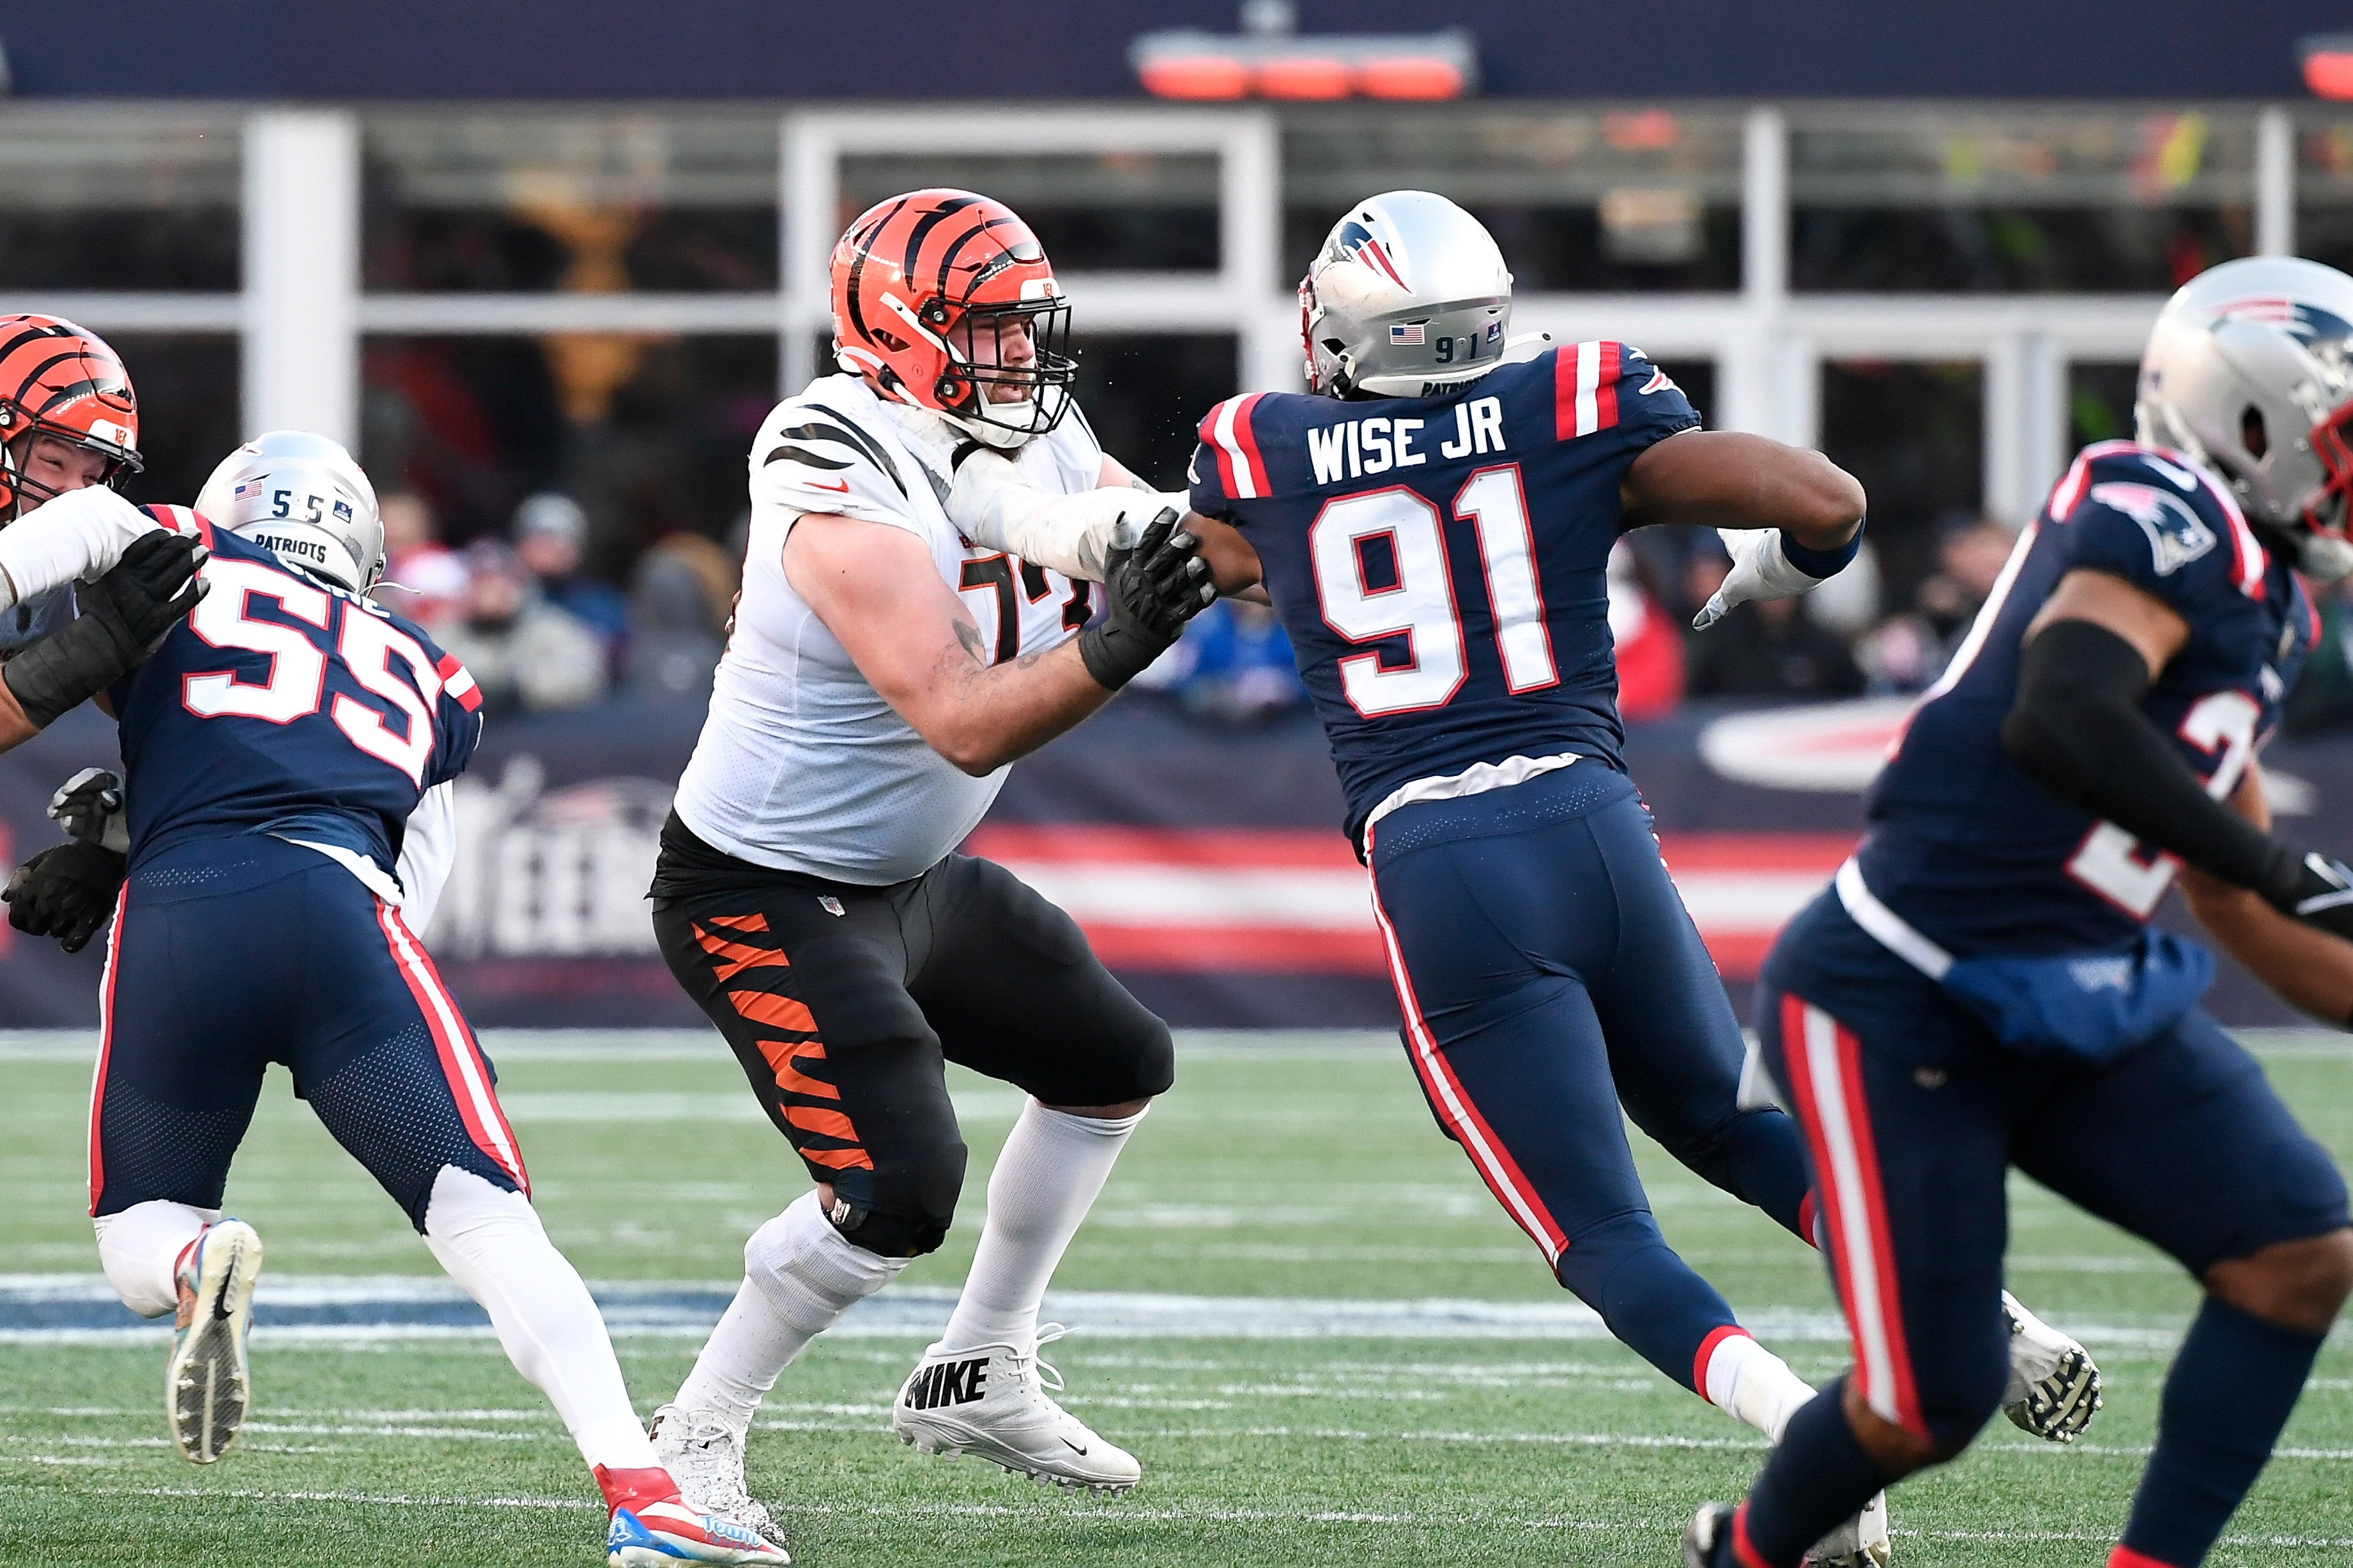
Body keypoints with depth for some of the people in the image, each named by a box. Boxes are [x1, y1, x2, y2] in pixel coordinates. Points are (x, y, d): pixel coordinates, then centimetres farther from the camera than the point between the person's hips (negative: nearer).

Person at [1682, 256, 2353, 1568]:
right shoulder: (2166, 519, -17)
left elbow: (2233, 899, 23)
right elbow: (2062, 721, -35)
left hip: (2075, 1008, 9)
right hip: (1901, 1007, -9)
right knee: (1928, 1408, -3)